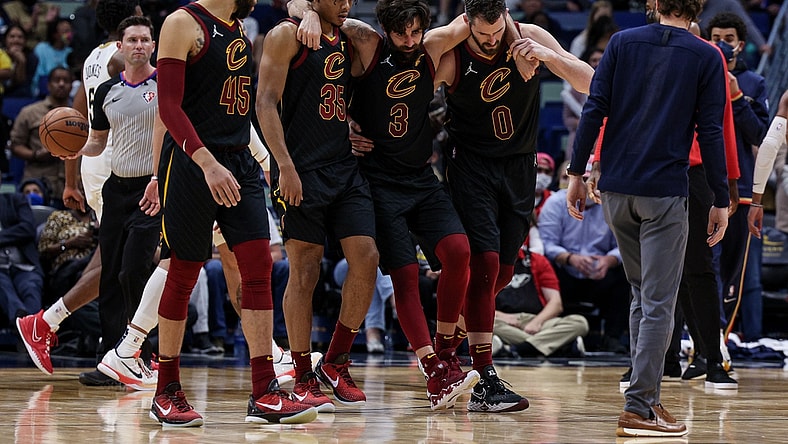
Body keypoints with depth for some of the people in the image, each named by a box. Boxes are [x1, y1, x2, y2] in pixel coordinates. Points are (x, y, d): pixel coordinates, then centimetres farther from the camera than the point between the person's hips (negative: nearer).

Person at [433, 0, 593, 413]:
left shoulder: (529, 38, -10)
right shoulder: (450, 59, -17)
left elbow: (589, 84, -9)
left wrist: (549, 56, -26)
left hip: (519, 166, 4)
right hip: (471, 165, -4)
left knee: (502, 271, 8)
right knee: (484, 262, -16)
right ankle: (484, 383, -17)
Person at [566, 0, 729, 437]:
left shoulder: (622, 42, 5)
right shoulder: (706, 58, -2)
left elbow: (593, 110, 1)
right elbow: (710, 133, -4)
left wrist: (577, 173, 6)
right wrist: (720, 201, 0)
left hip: (615, 189, 4)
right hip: (665, 194, -4)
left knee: (641, 295, 18)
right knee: (658, 303, -2)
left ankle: (646, 394, 17)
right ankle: (638, 408, -8)